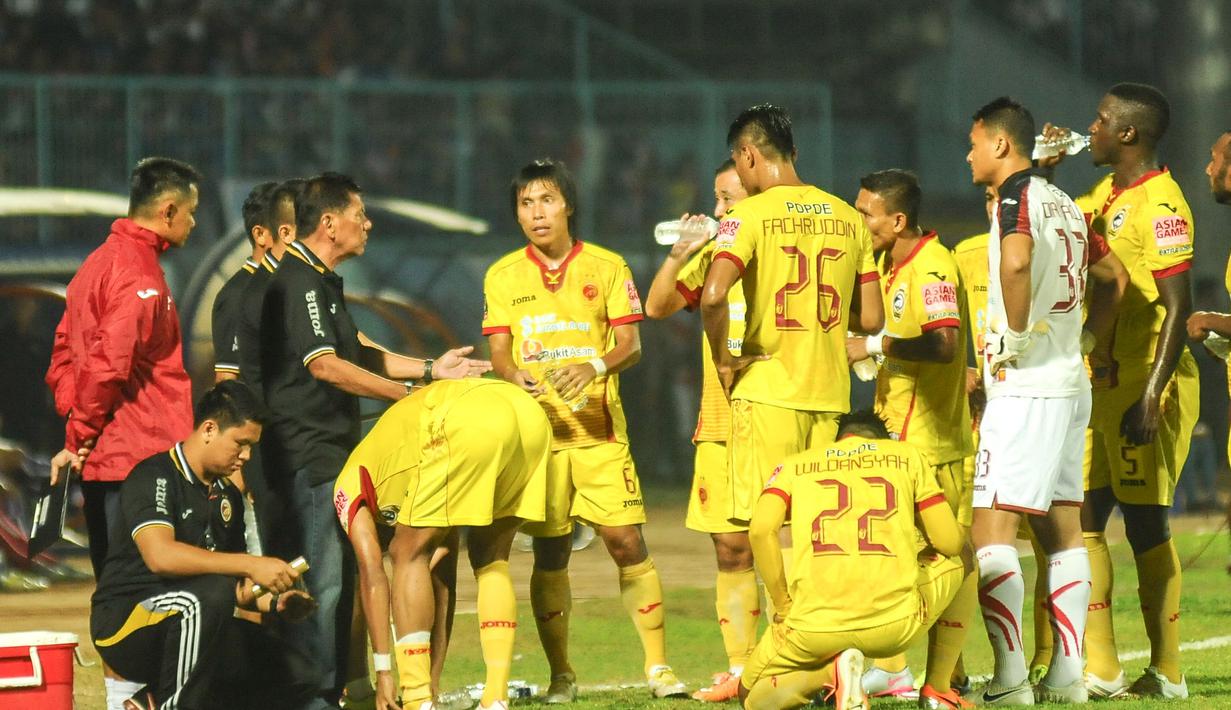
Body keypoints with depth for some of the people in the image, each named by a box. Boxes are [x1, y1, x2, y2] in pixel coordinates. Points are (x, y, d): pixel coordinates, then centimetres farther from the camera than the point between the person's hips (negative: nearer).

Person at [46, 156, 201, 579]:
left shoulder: (98, 263, 18)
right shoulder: (140, 273, -13)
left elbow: (63, 356, 20)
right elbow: (108, 364, -21)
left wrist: (78, 433, 12)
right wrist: (80, 437, -11)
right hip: (138, 458, -10)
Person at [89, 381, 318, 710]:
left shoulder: (228, 497, 15)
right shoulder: (154, 477, -11)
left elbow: (236, 588, 20)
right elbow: (160, 556, -29)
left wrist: (272, 602, -2)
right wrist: (251, 565, -32)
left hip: (192, 627, 9)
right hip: (125, 627, -9)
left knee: (296, 674, -6)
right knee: (210, 593, -37)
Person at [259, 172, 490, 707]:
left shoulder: (324, 282, 19)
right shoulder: (298, 281, -14)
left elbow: (355, 351, 25)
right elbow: (324, 365, -21)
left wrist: (429, 369, 16)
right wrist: (405, 393, -16)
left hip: (331, 449, 11)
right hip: (307, 451, -11)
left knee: (337, 576, 12)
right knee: (319, 578, -12)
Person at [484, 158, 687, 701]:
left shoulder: (607, 267, 4)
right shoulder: (503, 276, 8)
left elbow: (631, 345, -2)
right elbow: (498, 352, 3)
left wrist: (595, 366, -23)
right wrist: (517, 376, -20)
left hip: (599, 428, -1)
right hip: (537, 430, 1)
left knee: (626, 541, -8)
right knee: (549, 553, 1)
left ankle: (658, 666, -2)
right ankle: (560, 675, 10)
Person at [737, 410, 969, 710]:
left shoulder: (793, 465, 16)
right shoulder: (908, 455, 16)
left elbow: (761, 530, -3)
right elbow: (950, 541, 11)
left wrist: (783, 606, 4)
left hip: (815, 629, 0)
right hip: (896, 627, 0)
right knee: (961, 558, 31)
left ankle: (829, 674, -6)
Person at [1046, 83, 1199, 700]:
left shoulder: (1159, 204, -14)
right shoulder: (1104, 197, 14)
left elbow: (1178, 307, -19)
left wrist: (1151, 396, -24)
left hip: (1147, 381, -9)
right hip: (1102, 382, 9)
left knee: (1144, 522, -5)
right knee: (1083, 517, 5)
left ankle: (1166, 672, 1)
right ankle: (1100, 667, 7)